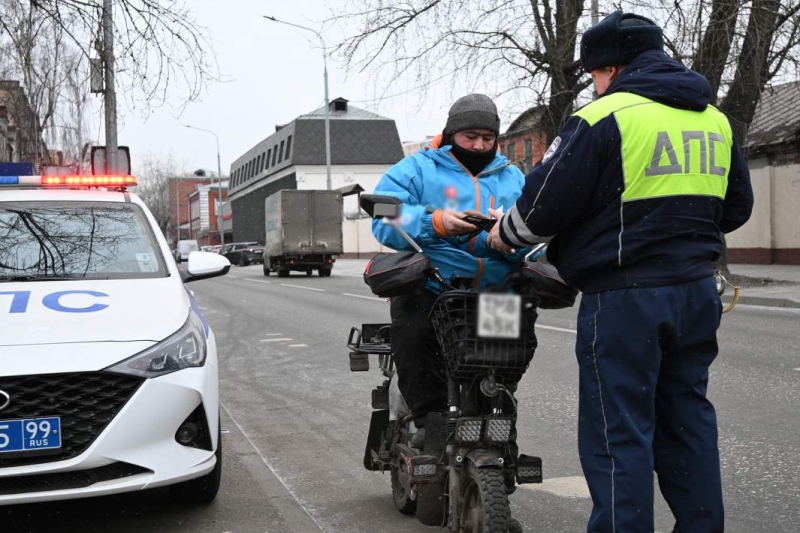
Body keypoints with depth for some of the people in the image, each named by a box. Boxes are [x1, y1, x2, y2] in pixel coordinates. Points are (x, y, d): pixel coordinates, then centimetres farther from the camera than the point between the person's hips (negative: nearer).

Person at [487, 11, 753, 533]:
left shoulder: (605, 117, -11)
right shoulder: (714, 119, 11)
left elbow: (546, 202, -10)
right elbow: (737, 205, 20)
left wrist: (504, 234, 8)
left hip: (626, 295, -7)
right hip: (696, 289, 7)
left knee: (620, 430, -2)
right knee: (687, 414, 16)